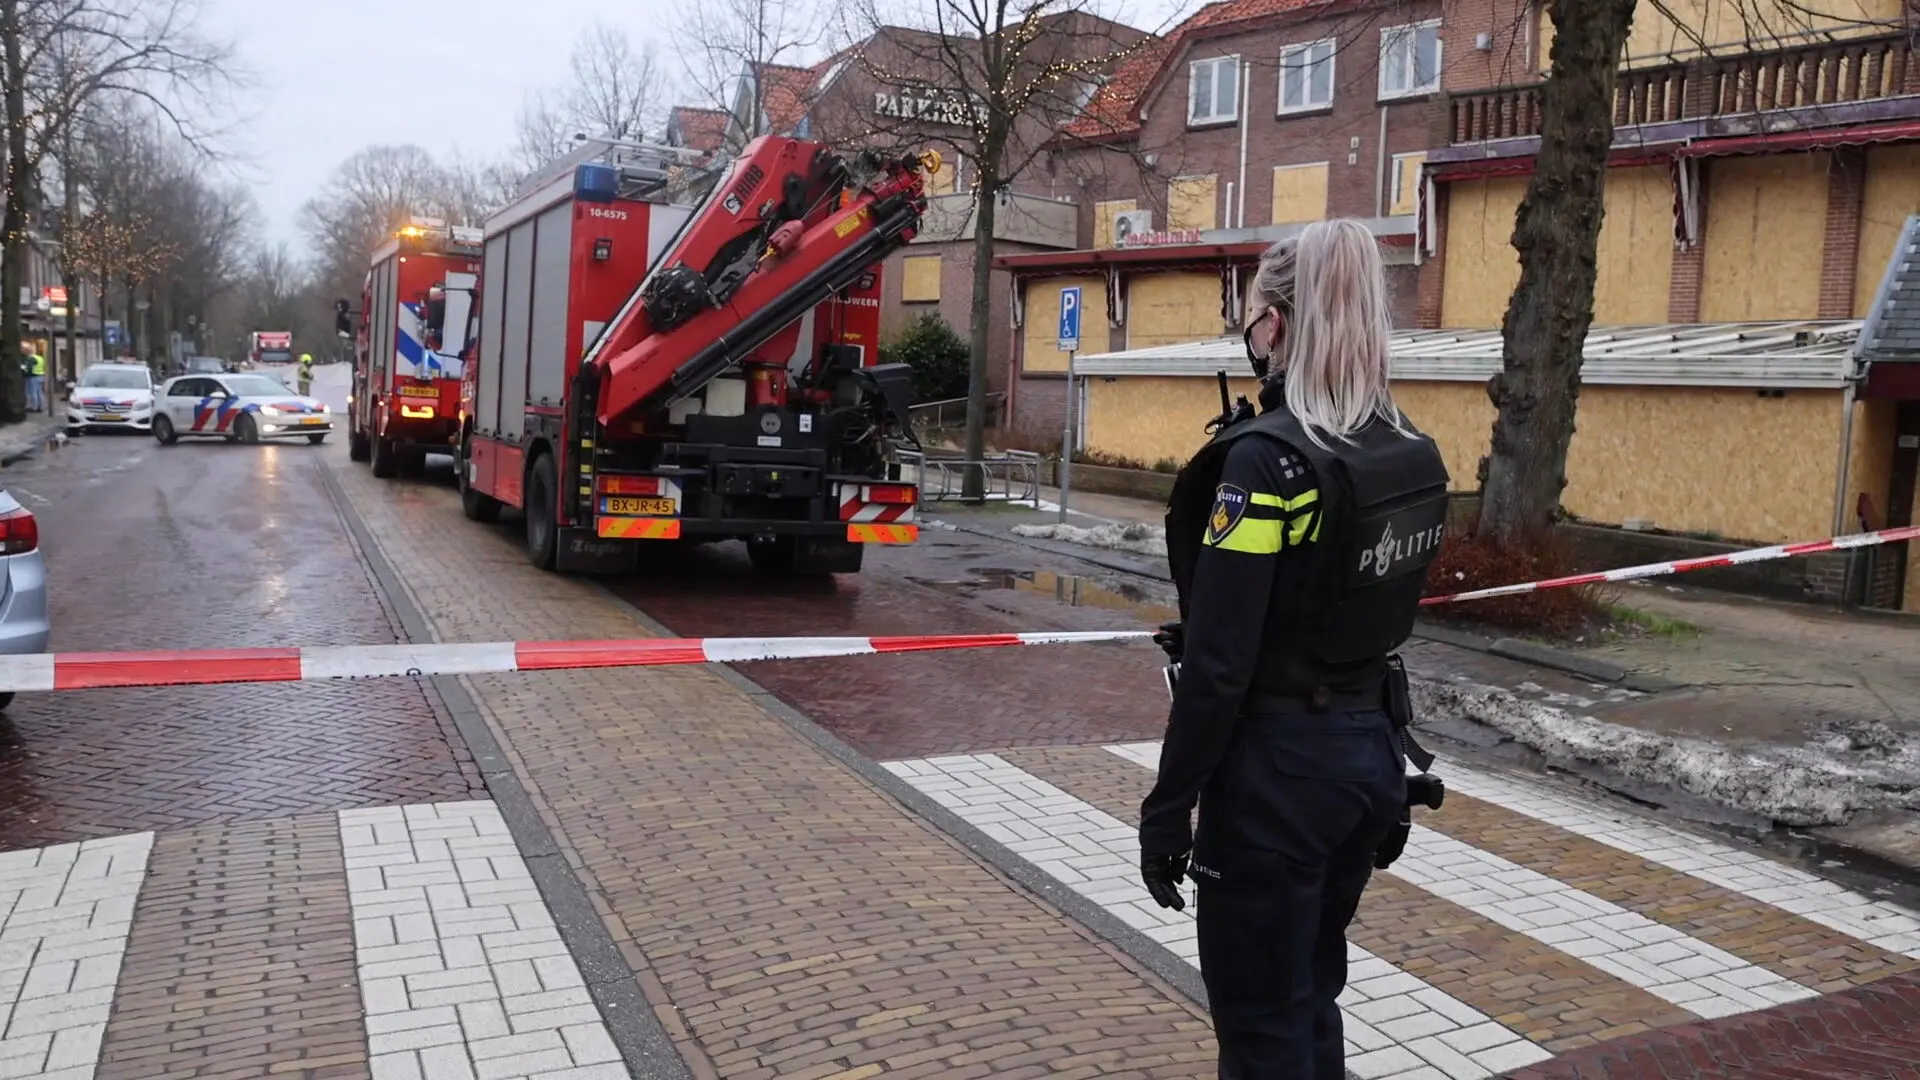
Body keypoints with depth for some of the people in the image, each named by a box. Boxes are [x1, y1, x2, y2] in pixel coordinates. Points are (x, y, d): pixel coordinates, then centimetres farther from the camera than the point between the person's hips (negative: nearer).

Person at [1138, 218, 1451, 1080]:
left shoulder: (1268, 461, -19)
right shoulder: (1413, 456, 4)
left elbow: (1218, 665, -19)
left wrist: (1169, 804, -14)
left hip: (1277, 768, -8)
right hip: (1371, 751, 8)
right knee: (1311, 998, 23)